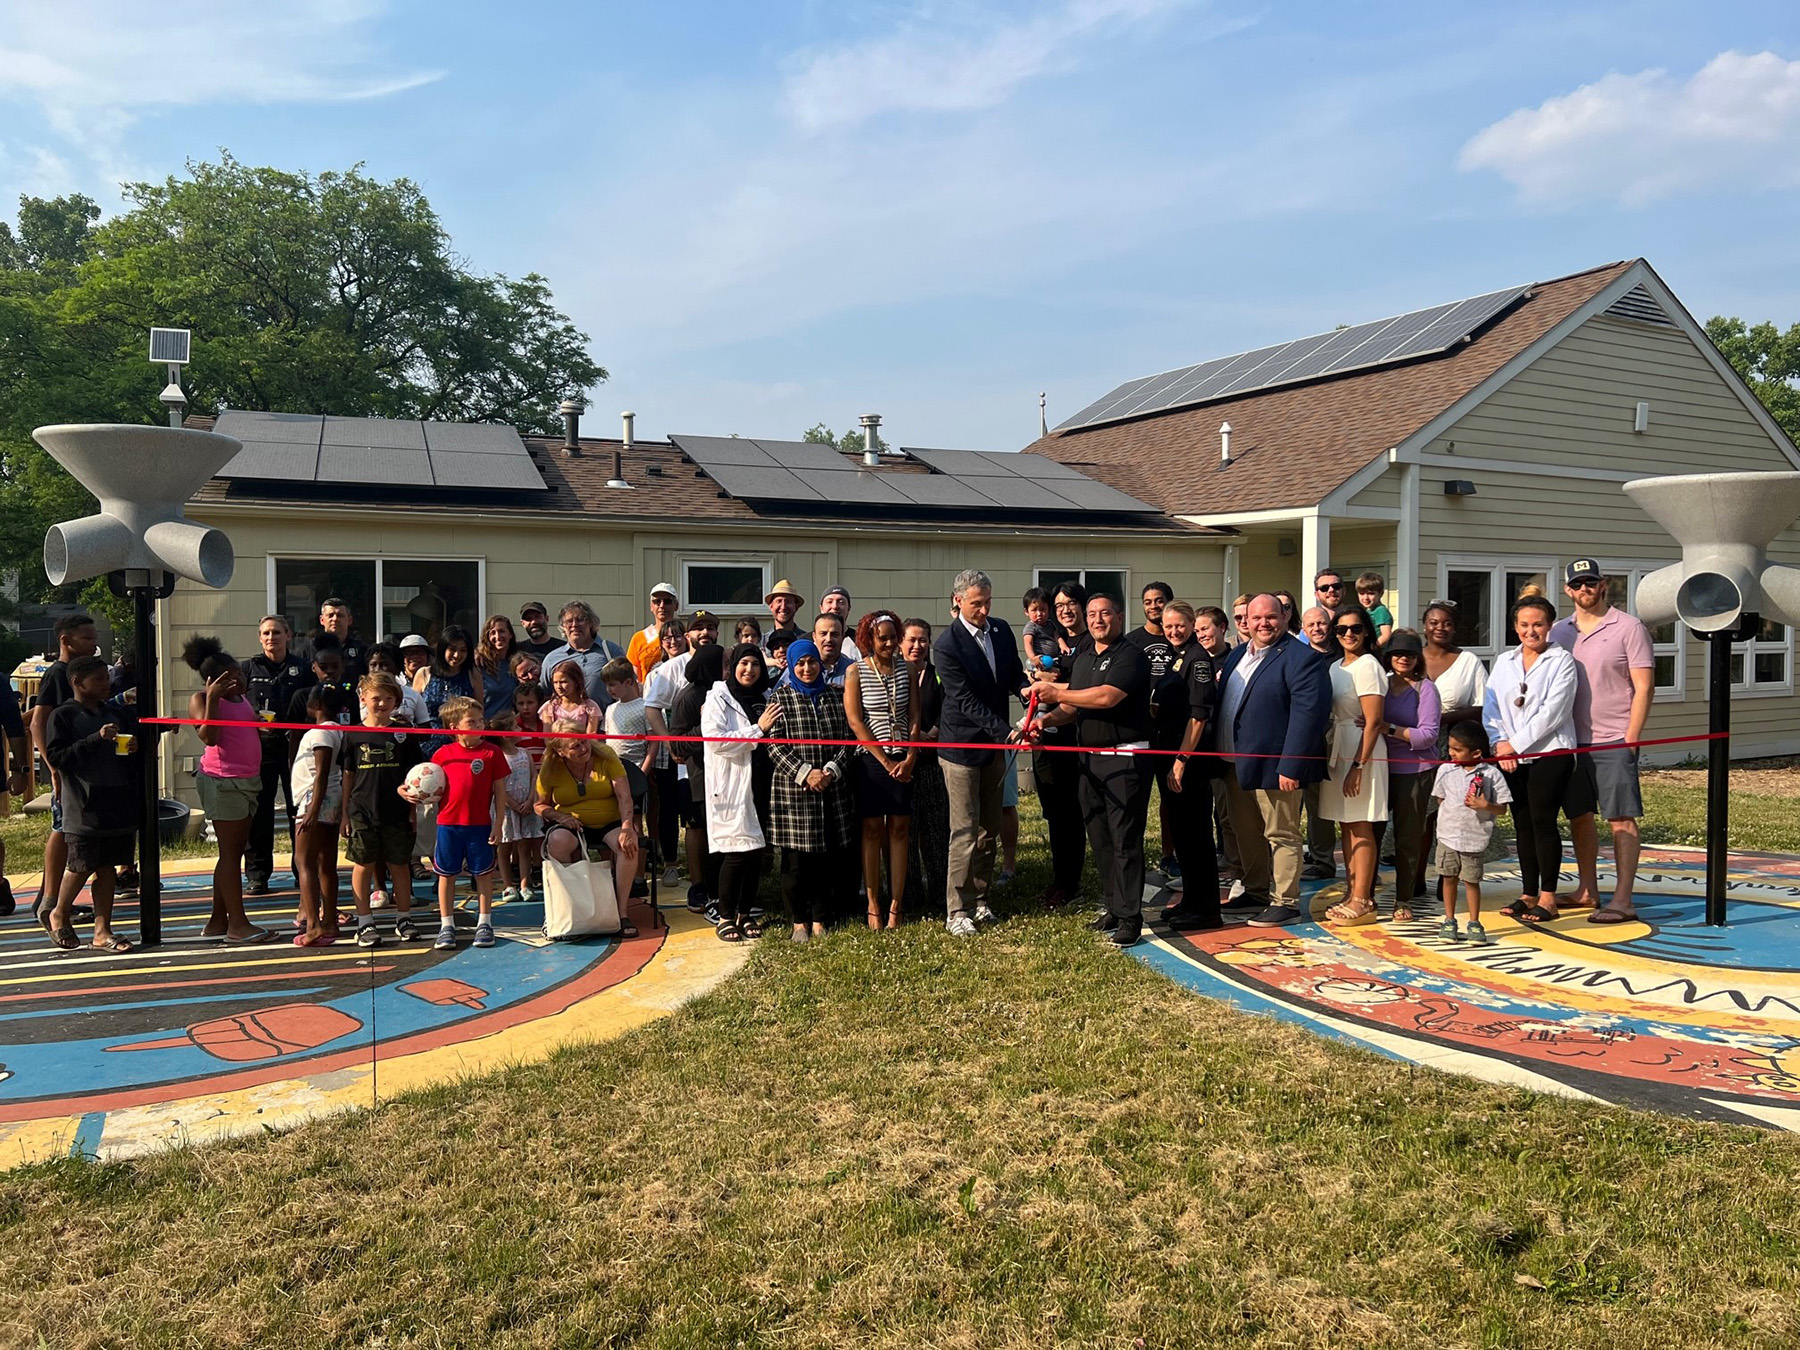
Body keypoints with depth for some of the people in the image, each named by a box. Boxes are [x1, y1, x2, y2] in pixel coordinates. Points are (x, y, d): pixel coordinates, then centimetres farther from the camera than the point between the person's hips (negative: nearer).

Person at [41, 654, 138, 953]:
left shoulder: (119, 714, 14)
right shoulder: (63, 716, -3)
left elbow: (134, 760, 23)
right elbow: (55, 757, -11)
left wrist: (134, 749, -1)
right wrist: (95, 740, -19)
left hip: (119, 803, 5)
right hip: (83, 808, -5)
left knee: (107, 867, 7)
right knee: (81, 867, 0)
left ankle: (102, 931, 12)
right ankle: (58, 915, 26)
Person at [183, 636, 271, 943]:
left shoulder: (241, 698, 15)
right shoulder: (201, 699, -8)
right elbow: (209, 737, -21)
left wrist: (264, 722, 6)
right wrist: (213, 698, -25)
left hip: (247, 779, 8)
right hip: (222, 779, -8)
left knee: (234, 851, 11)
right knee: (230, 852, -7)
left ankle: (218, 921, 18)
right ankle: (238, 924, -5)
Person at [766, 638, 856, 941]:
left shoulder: (835, 696, 10)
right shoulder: (780, 697, 0)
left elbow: (847, 738, 7)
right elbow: (774, 745, -6)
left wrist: (832, 769, -9)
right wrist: (804, 773, -14)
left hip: (832, 789, 3)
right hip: (792, 790, -3)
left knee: (824, 858, 7)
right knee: (795, 860, 1)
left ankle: (819, 919, 19)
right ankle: (798, 921, 15)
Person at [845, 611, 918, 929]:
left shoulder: (906, 670, 8)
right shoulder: (856, 671, -2)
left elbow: (914, 717, 7)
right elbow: (855, 722, -7)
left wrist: (910, 758, -6)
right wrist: (885, 761, -11)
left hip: (902, 762, 3)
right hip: (870, 759, -3)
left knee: (900, 830, 2)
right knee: (872, 830, 1)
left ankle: (895, 908, 7)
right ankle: (873, 908, 8)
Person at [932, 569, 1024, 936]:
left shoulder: (1001, 630, 2)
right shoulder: (946, 644, -17)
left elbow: (1013, 674, 12)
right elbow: (967, 702, -21)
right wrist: (1006, 732, -27)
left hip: (995, 745, 7)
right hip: (962, 747, -6)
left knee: (990, 828, 13)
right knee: (966, 832, -4)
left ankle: (978, 900, 25)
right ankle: (957, 911, 5)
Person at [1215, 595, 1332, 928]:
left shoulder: (1302, 659, -13)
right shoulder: (1236, 656, 13)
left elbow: (1308, 713, -19)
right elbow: (1221, 702, 19)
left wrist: (1290, 766, -23)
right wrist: (1220, 756, 11)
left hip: (1273, 765, -8)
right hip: (1235, 763, 8)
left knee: (1281, 835, 3)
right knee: (1246, 833, 18)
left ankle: (1285, 902, 13)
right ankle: (1256, 891, 32)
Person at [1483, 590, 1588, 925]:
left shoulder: (1562, 661, -3)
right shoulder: (1503, 661, 12)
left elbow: (1552, 713, -12)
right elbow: (1491, 707, 7)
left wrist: (1515, 744, -13)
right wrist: (1500, 743, -9)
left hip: (1550, 752, -5)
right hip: (1510, 757, 5)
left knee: (1543, 822, -5)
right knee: (1522, 824, 9)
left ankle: (1547, 897, 3)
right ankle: (1528, 894, 18)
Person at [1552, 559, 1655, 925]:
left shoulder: (1628, 628, -4)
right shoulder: (1559, 631, 10)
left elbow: (1644, 688, -6)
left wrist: (1630, 739, -12)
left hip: (1614, 742, -5)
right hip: (1572, 741, 5)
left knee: (1621, 819, -3)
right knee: (1579, 816, 12)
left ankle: (1622, 901, 0)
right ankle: (1587, 891, 23)